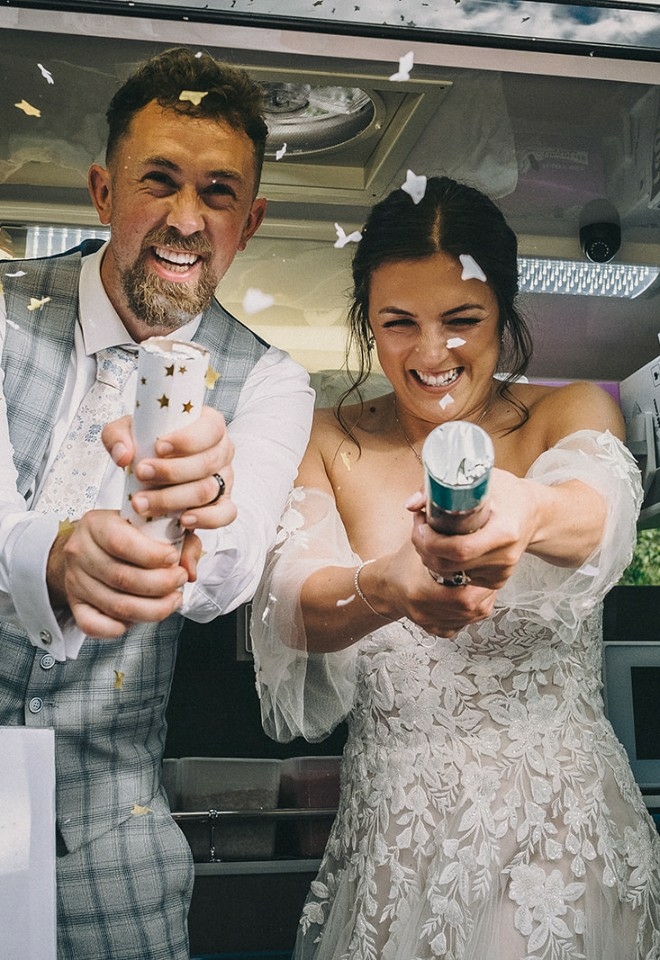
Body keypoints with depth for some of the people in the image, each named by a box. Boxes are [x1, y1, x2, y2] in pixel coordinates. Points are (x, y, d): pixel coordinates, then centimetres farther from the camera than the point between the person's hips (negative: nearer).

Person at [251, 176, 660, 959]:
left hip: (566, 823, -1)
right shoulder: (328, 444, -1)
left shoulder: (572, 413, -4)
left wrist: (527, 510, -51)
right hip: (393, 830, 1)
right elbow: (292, 607, -18)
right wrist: (387, 587, -41)